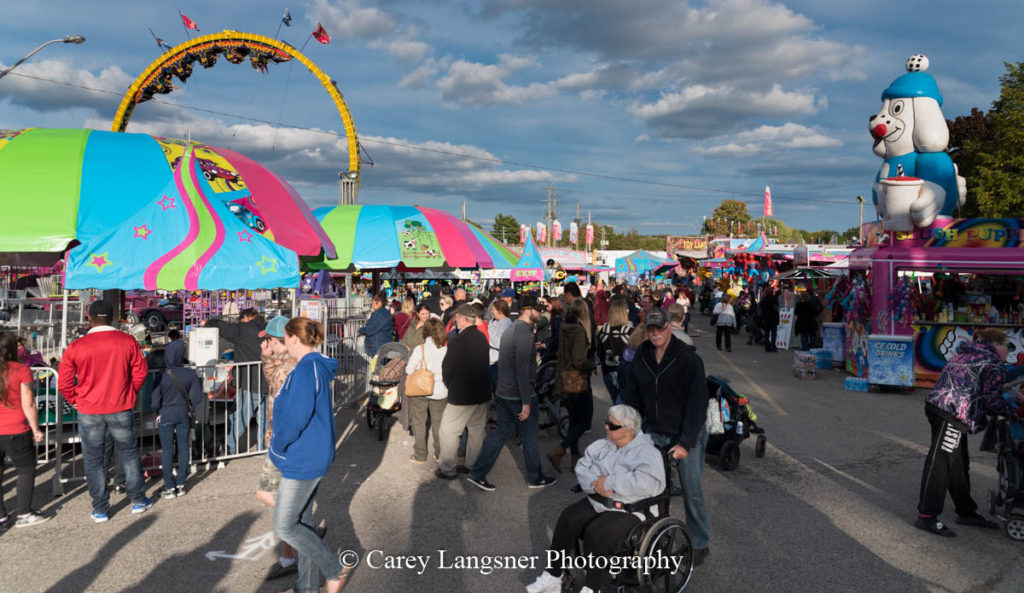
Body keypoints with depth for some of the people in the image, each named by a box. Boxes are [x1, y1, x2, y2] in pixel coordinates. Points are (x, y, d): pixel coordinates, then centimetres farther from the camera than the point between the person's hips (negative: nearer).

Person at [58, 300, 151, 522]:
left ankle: (100, 510, 18)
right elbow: (140, 372, -1)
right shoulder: (128, 341, -7)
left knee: (93, 460, 12)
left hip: (89, 412, 0)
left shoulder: (76, 347, -8)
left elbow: (64, 382, -5)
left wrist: (77, 400, 11)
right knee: (129, 454, 16)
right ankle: (138, 501, 24)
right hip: (121, 410, 1)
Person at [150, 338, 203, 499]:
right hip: (183, 414, 2)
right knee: (183, 448, 11)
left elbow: (154, 403, -12)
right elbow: (198, 399, -8)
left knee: (167, 451, 7)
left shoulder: (161, 377, -14)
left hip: (165, 415, -2)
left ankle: (170, 487, 11)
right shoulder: (190, 374, -9)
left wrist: (157, 413, 10)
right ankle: (181, 485, 17)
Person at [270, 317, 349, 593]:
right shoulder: (317, 368, 9)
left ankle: (336, 569, 10)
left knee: (284, 526, 0)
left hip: (302, 460, -10)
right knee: (302, 520, 18)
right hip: (312, 457, 10)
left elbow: (296, 417, -27)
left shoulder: (305, 371, -22)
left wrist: (278, 444, -10)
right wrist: (279, 438, 14)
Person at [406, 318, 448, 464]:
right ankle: (440, 454, 24)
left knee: (419, 424, 12)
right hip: (440, 392, 2)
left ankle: (420, 456, 17)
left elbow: (409, 370, -11)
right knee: (438, 423, 16)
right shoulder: (447, 349, -9)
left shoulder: (420, 349, -15)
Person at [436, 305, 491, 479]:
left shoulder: (457, 341, -20)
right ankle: (472, 465, 28)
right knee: (476, 431, 18)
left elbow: (446, 369, -13)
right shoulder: (482, 338, 2)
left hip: (462, 396, -8)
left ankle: (447, 470, 10)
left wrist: (450, 387, 6)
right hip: (482, 393, 8)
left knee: (448, 432, 5)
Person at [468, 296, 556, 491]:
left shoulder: (510, 330, 9)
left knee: (501, 432, 15)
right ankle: (535, 478, 24)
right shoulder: (524, 334, -21)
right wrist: (526, 402, -23)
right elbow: (522, 370, -25)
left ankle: (477, 473, 15)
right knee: (530, 438, 8)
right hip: (520, 395, -9)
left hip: (504, 392, 9)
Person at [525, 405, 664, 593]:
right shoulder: (603, 445, 10)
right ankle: (553, 578, -6)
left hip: (629, 511, -7)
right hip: (597, 502, 7)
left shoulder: (647, 452, -12)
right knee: (567, 519, -15)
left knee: (596, 533, -29)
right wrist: (596, 483, -14)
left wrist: (608, 483, -24)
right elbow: (582, 466, 9)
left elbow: (647, 483, -29)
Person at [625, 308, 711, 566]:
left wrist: (686, 442, -19)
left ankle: (699, 544, 19)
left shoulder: (688, 359, -15)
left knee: (691, 492, 2)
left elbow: (697, 403, -16)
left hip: (686, 435, -4)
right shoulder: (641, 356, 1)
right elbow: (633, 396, 9)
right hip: (654, 433, 5)